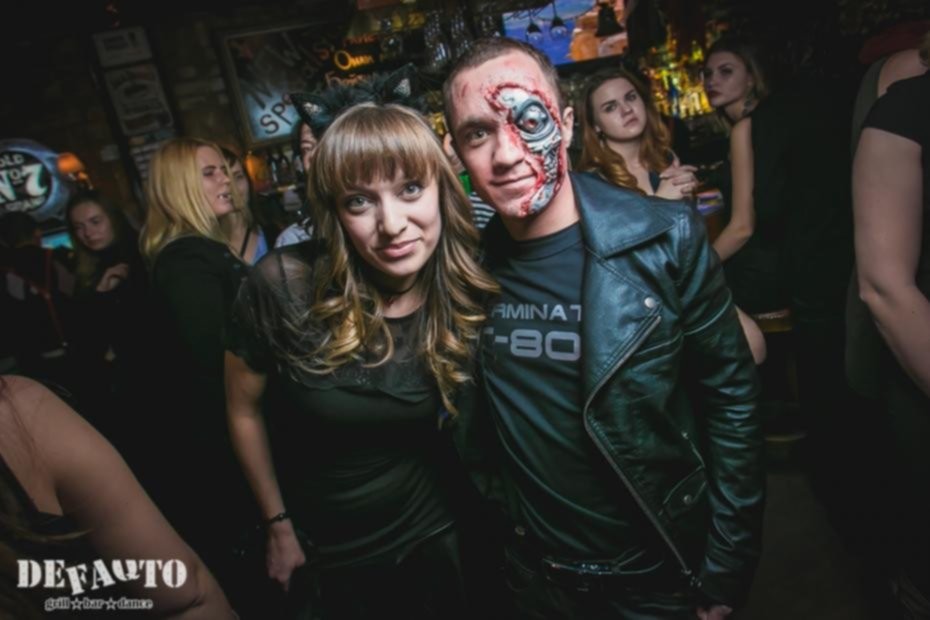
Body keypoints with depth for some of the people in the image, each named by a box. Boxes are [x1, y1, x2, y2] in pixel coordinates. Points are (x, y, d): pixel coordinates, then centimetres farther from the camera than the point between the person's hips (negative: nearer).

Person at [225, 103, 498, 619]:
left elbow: (464, 418, -1)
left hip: (438, 530, 2)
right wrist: (279, 527, -1)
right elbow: (244, 408, -9)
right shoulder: (284, 284, -25)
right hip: (333, 550, -1)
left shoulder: (465, 291, -17)